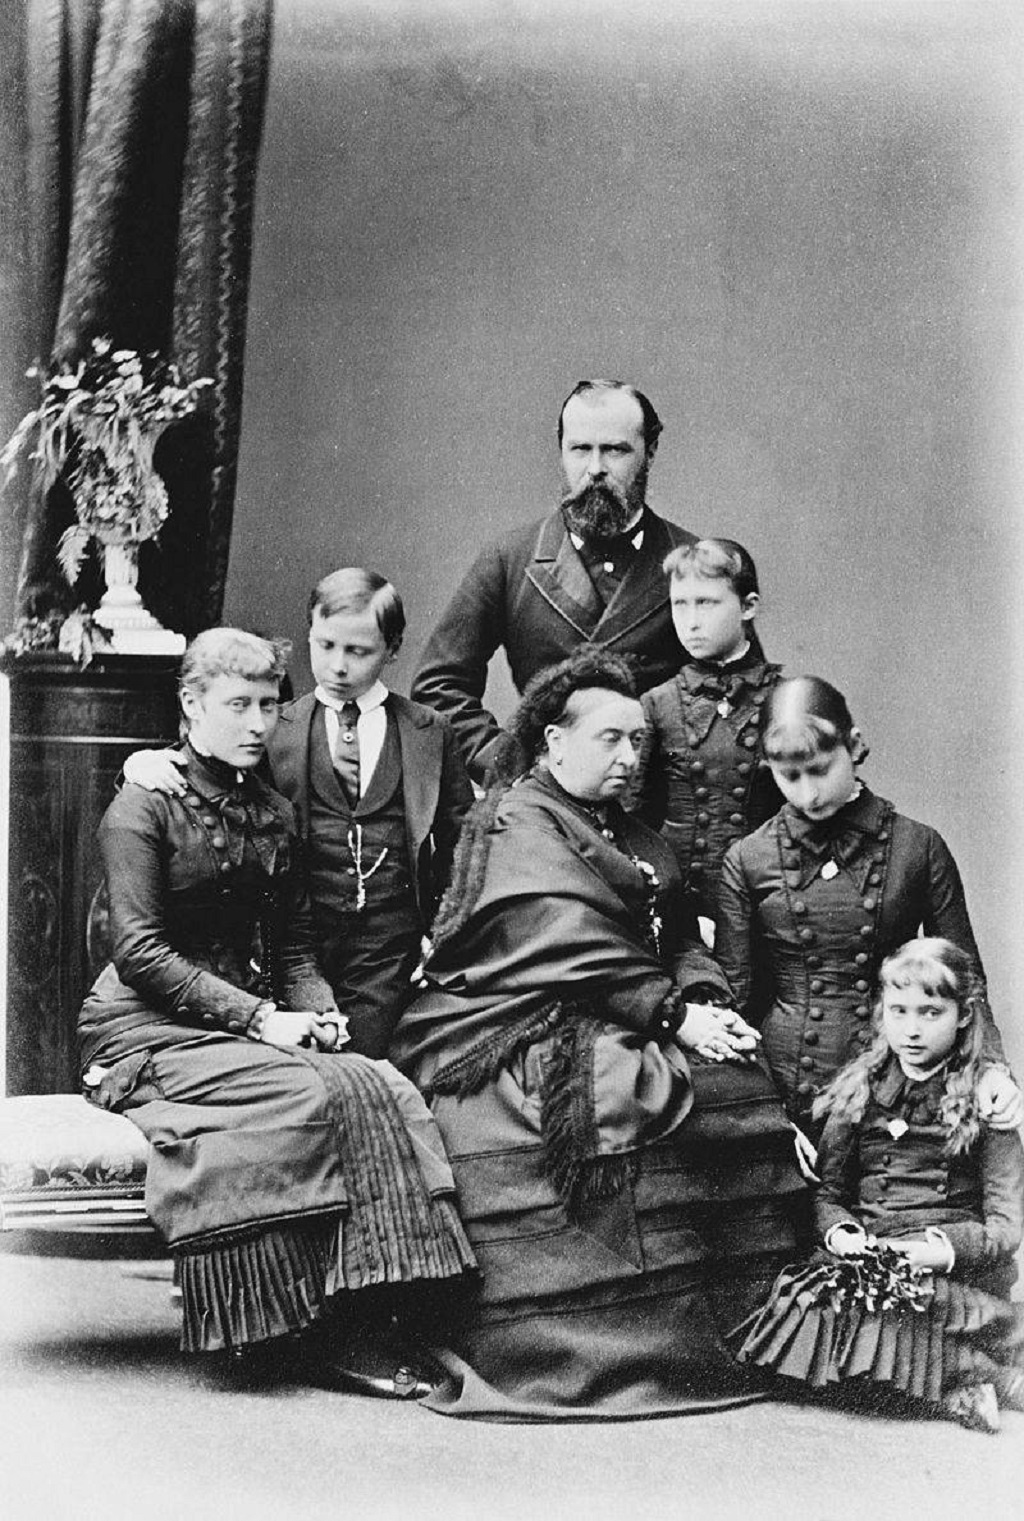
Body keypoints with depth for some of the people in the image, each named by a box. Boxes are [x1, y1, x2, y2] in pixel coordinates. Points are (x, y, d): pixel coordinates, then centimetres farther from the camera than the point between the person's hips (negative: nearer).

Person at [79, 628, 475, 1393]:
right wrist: (260, 1020, -20)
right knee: (309, 1094, -31)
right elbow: (140, 952, -14)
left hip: (251, 1023, 6)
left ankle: (361, 1325, -22)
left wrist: (320, 1011, -5)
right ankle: (318, 1330, -20)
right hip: (149, 1032, -6)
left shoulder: (274, 812, 16)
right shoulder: (144, 804, -4)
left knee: (385, 1093, -22)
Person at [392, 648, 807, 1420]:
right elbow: (575, 951, -15)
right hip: (509, 1046, -8)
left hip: (603, 1035, 8)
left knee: (738, 1079, -14)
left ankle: (749, 1330, -11)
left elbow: (682, 941, 15)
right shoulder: (515, 823, -4)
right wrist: (675, 1016, -18)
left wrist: (705, 1001, -6)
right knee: (666, 1090, -30)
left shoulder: (633, 837, 22)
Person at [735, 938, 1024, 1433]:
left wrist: (946, 1246, -19)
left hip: (959, 1265, -5)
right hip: (871, 1253, 5)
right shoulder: (860, 1091, 14)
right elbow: (828, 1191, 15)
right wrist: (839, 1230, -7)